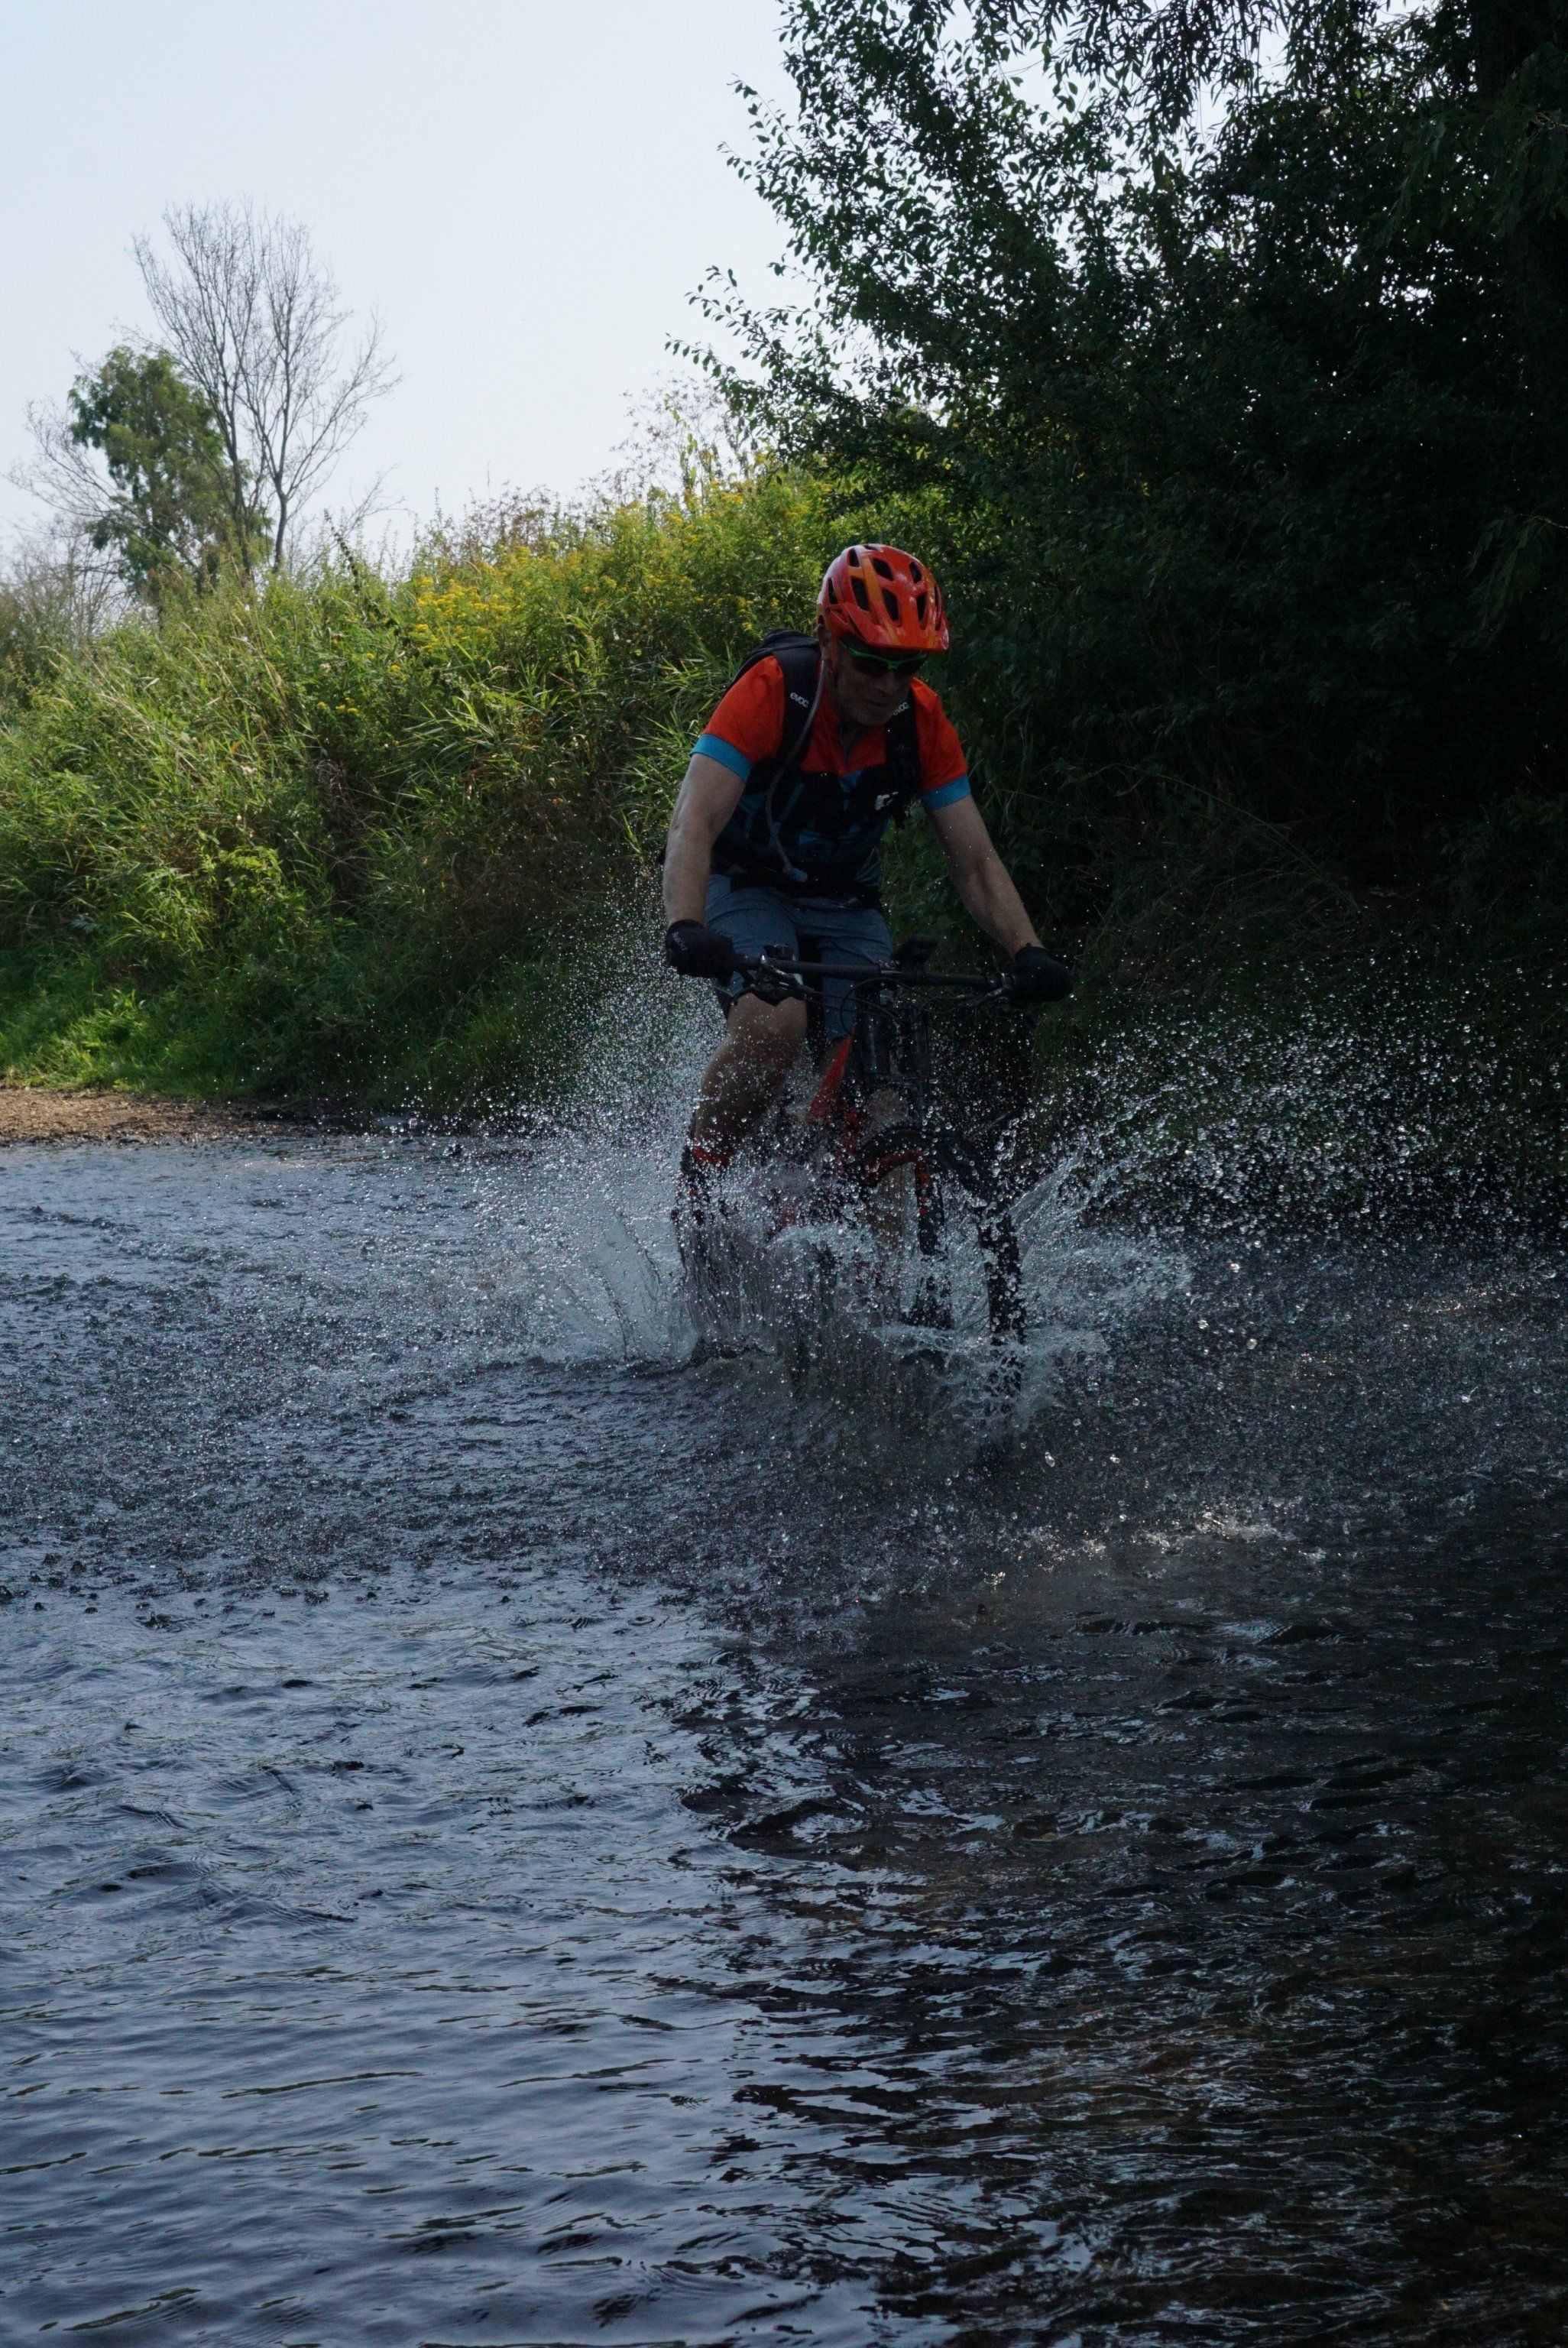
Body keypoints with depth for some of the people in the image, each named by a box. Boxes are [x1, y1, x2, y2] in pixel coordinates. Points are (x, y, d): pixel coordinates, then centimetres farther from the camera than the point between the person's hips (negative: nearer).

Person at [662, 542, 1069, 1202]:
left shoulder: (922, 720, -14)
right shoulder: (770, 693, -26)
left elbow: (975, 861, -11)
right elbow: (694, 826, -36)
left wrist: (1028, 953, -28)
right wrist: (686, 930, -53)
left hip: (845, 904, 4)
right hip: (746, 886, -4)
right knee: (775, 1024, -33)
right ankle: (694, 1186, -13)